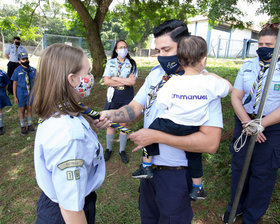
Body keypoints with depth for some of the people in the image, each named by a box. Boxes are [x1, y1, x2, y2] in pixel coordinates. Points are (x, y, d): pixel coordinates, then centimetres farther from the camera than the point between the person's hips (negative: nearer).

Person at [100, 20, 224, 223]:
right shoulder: (155, 74, 0)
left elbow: (210, 142, -28)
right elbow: (135, 107, 0)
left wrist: (156, 136, -29)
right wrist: (113, 115, -23)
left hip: (176, 174, -6)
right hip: (148, 165, 6)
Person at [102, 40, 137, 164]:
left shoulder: (132, 63, 3)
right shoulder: (110, 62, 4)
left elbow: (133, 81, -10)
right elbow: (106, 81, -7)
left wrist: (115, 78, -11)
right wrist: (125, 81, -11)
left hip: (127, 97, 0)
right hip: (113, 96, 0)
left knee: (124, 124, 7)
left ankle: (122, 150, 23)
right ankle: (108, 149, 25)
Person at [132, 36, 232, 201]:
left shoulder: (173, 82, -15)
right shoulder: (210, 82, -12)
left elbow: (161, 105, -7)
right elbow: (229, 87, 8)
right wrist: (213, 75, 14)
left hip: (170, 125, -2)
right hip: (193, 130, 2)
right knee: (194, 153, 23)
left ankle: (146, 166, 27)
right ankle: (197, 188, 38)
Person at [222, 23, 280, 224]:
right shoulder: (247, 66, 3)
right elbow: (236, 97, -1)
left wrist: (259, 124, -23)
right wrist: (247, 123, -12)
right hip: (243, 123, 3)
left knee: (263, 173, 10)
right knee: (239, 167, 15)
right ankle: (235, 207, 39)